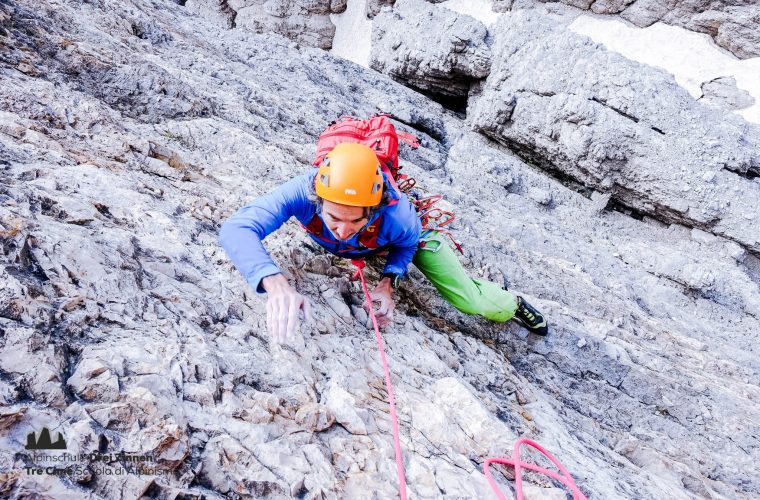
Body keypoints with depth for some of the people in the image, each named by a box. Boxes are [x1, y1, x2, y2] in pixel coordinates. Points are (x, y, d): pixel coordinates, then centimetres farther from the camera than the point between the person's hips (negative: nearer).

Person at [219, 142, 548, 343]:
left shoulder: (397, 214, -45)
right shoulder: (304, 192, -45)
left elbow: (406, 243, -19)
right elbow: (236, 229, -56)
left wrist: (388, 283, -34)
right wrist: (275, 282, -71)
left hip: (409, 233, -2)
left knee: (472, 303, 2)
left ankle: (510, 304, 35)